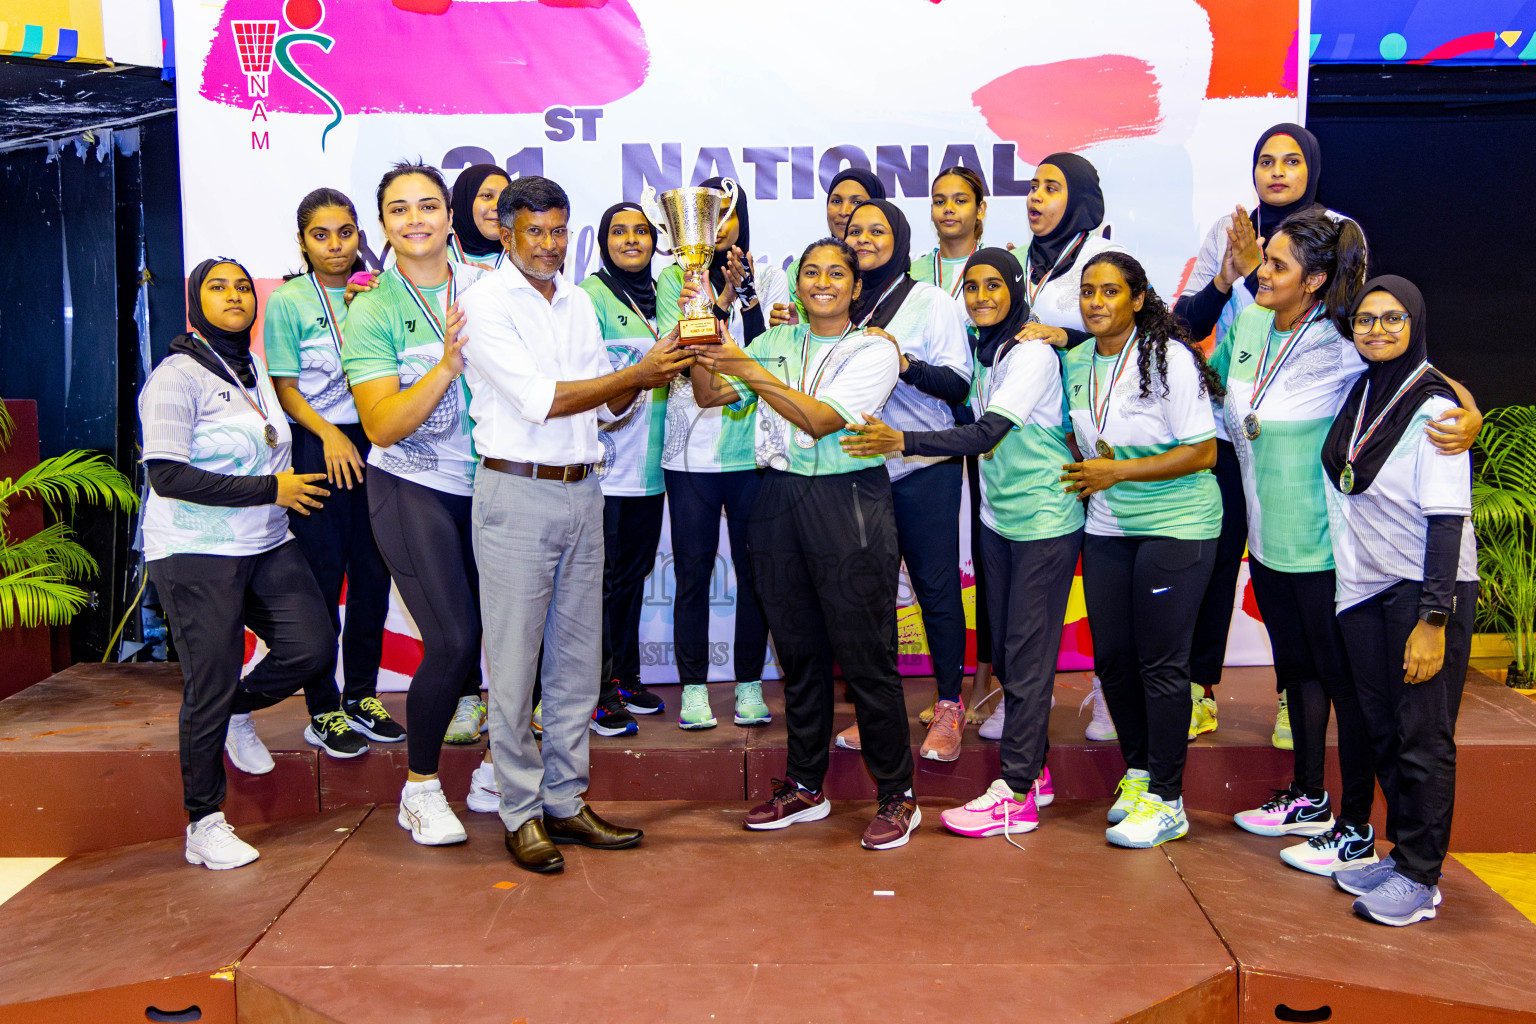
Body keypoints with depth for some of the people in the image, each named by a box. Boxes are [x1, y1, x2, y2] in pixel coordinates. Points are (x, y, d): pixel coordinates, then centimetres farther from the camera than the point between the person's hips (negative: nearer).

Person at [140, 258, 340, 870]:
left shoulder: (254, 368, 12)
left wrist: (288, 484, 14)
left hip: (266, 546, 7)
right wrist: (271, 488, -18)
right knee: (211, 685, -3)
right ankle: (203, 825, 12)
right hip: (197, 555, -7)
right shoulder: (177, 376, -11)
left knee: (314, 646, -5)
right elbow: (168, 476, -20)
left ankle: (238, 711, 25)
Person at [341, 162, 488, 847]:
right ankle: (420, 789, 12)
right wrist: (446, 366, -25)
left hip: (485, 481, 4)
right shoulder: (372, 312, -7)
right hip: (412, 488, -4)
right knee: (452, 641, -9)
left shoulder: (487, 287, 3)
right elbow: (383, 427, -15)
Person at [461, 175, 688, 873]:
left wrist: (644, 378, -4)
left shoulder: (579, 302, 14)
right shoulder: (485, 303, -6)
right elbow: (540, 399, -17)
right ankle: (521, 811, 13)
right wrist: (636, 375, -18)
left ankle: (565, 801, 21)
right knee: (514, 660, 0)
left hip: (582, 493, 7)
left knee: (578, 656, 10)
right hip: (517, 495, -6)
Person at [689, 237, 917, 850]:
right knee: (797, 651, 11)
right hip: (780, 501, 5)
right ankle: (805, 787, 25)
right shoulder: (776, 343, 14)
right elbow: (710, 395, 9)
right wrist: (702, 351, -8)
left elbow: (821, 420, -15)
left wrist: (753, 373, -18)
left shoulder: (874, 350, -2)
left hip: (849, 506, -5)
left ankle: (897, 795, 10)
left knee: (865, 655, -3)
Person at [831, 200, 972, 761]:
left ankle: (949, 707, 11)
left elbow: (958, 384, -5)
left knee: (936, 587, 0)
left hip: (923, 467, -4)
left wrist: (904, 362, -20)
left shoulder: (931, 302, 1)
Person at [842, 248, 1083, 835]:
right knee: (1007, 650, 12)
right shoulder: (985, 352, 9)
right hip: (999, 517, 8)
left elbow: (987, 433, -26)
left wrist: (901, 441, -36)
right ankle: (1034, 771, 24)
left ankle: (1016, 793, 2)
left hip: (1045, 521, -8)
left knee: (1028, 655, -4)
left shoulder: (1033, 354, -16)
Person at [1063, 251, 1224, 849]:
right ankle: (1138, 770, 29)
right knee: (1111, 657, 9)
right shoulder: (1077, 362, 6)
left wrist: (1119, 472, -17)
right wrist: (1085, 471, 0)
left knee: (1161, 661, -3)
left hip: (1176, 525, -6)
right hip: (1106, 528, 6)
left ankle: (1166, 801, 8)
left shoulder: (1169, 358, -12)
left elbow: (1203, 453, -14)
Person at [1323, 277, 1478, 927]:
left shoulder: (1433, 408, -13)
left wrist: (1433, 620, -21)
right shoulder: (1358, 395, 7)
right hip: (1364, 587, 7)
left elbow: (1446, 520, -17)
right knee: (1381, 730, 12)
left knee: (1422, 736, 0)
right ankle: (1400, 852, 26)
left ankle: (1420, 878, 11)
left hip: (1425, 588, -6)